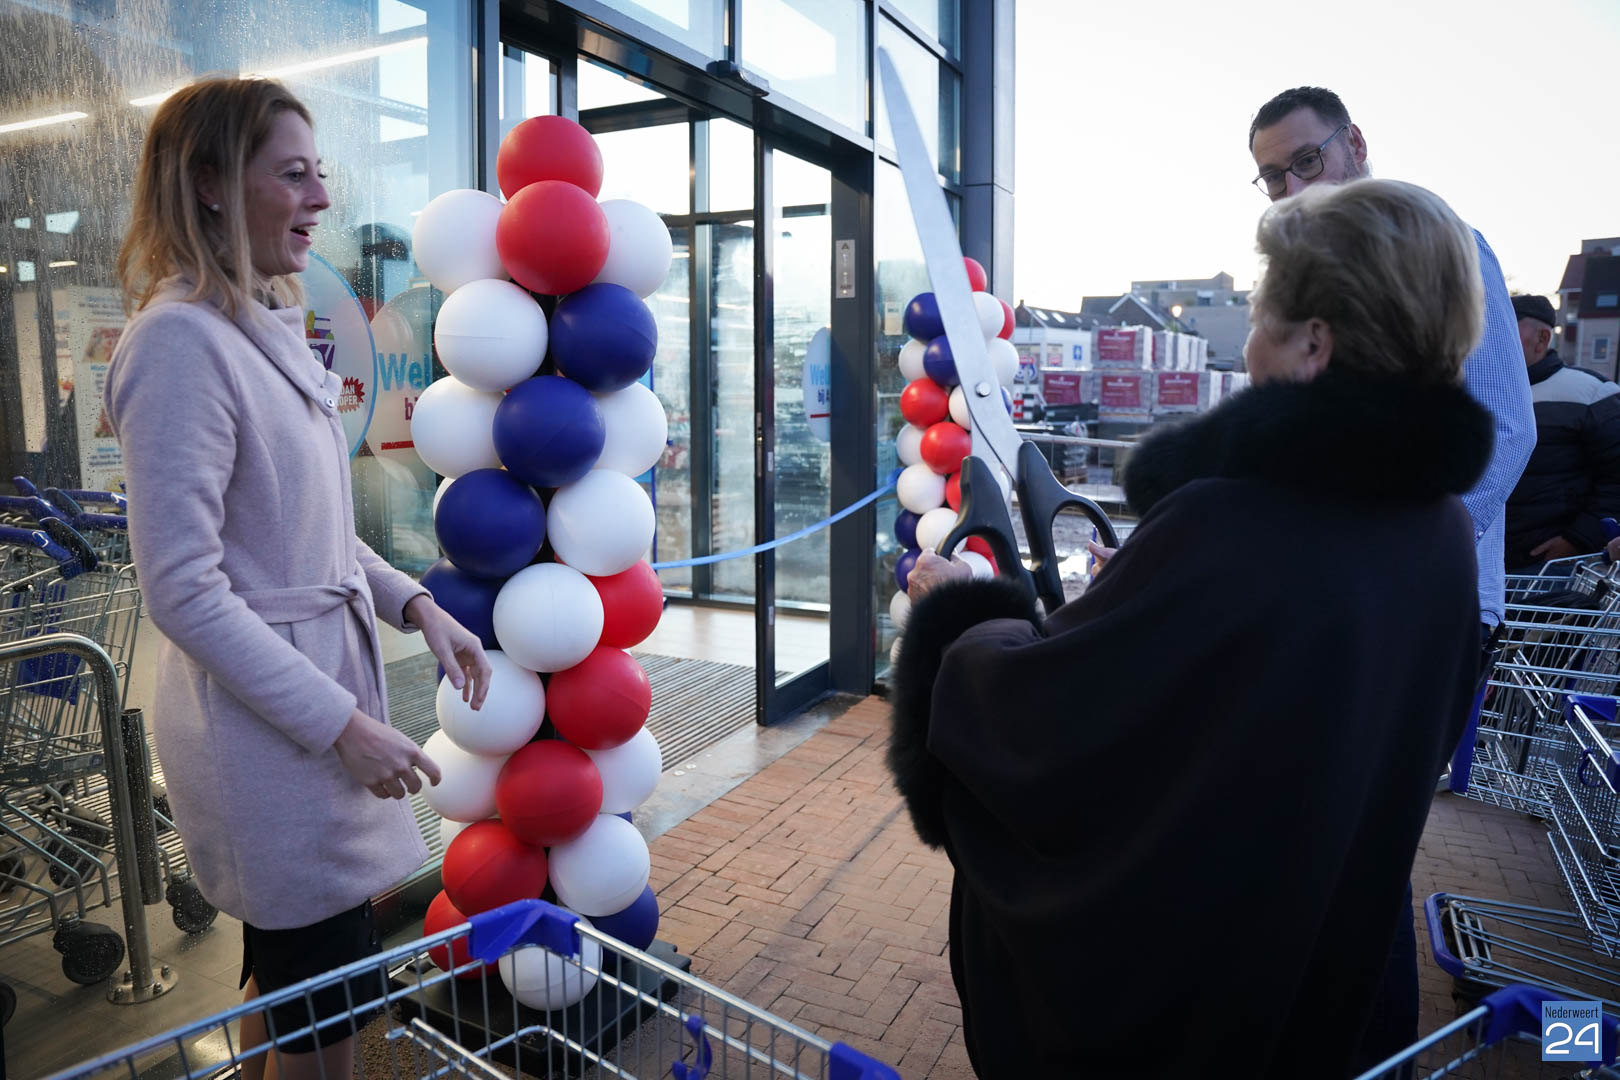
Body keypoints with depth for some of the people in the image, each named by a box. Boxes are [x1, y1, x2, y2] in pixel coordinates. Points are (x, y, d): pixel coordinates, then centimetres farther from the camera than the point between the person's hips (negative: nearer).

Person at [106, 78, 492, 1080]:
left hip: (319, 686, 9)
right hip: (267, 733, -9)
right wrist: (341, 724, -20)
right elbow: (185, 594, -21)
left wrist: (416, 604, 4)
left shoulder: (269, 331, 9)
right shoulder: (181, 340, -19)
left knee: (283, 980, 24)